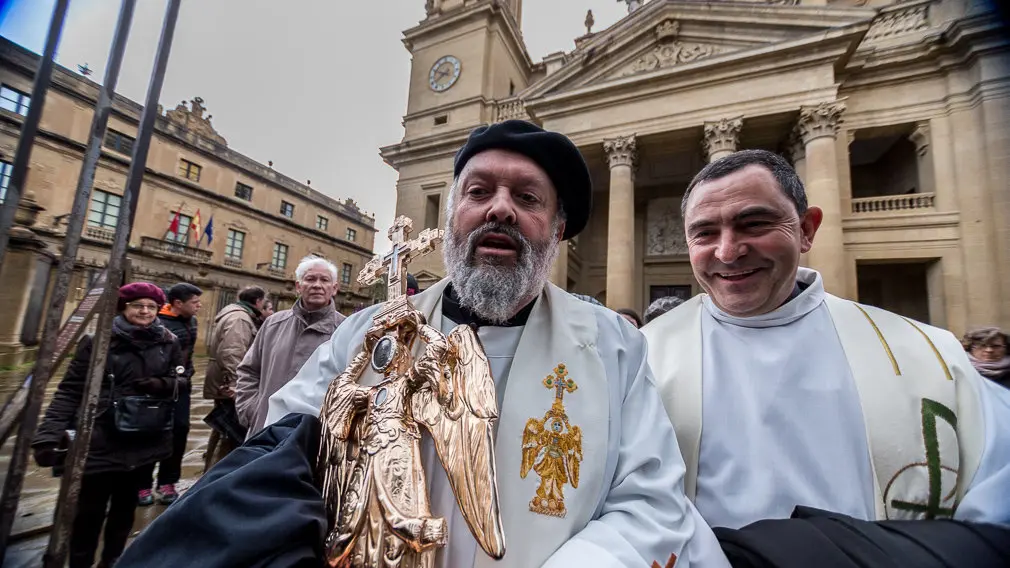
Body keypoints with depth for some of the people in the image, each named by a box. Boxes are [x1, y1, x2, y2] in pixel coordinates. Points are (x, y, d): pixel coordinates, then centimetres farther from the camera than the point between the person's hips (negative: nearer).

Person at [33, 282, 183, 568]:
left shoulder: (168, 342, 0)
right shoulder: (98, 341, -8)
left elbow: (180, 380, 8)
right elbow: (70, 390, -6)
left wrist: (163, 385, -14)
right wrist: (49, 435, -15)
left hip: (143, 441, 3)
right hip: (100, 440, -3)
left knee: (125, 505, 19)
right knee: (89, 510, 8)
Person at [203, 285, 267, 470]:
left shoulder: (235, 314, 16)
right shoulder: (239, 318, -18)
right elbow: (231, 354, -29)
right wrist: (236, 385, -31)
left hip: (226, 385, 11)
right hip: (231, 387, -11)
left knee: (222, 434, 22)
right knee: (231, 436, -5)